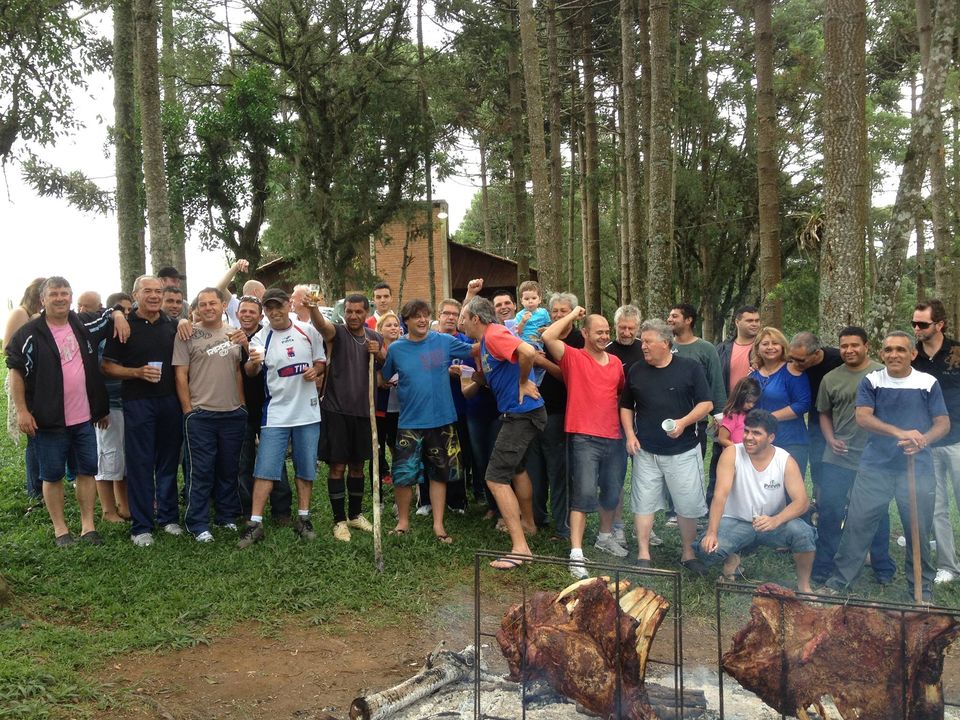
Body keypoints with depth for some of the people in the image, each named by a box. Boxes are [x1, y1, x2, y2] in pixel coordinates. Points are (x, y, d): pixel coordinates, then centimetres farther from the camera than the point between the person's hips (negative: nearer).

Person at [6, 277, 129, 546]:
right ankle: (60, 528, 20)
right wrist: (22, 410, -10)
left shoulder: (85, 325, 5)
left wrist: (118, 316, -2)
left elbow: (111, 313, 22)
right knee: (52, 475, 7)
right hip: (50, 420, -4)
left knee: (87, 471, 10)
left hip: (84, 417, 4)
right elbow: (16, 371, -6)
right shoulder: (30, 334, -7)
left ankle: (88, 525, 21)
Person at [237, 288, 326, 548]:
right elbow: (250, 373, -11)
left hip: (307, 411, 2)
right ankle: (255, 523, 0)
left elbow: (320, 359, 13)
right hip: (275, 413, -2)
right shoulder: (261, 338, -2)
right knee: (265, 469, -5)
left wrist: (316, 370, -9)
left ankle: (303, 518, 22)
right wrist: (253, 362, -34)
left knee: (306, 468, 10)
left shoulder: (308, 331, 2)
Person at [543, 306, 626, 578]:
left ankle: (605, 536, 40)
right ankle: (576, 554, -9)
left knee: (612, 492, 17)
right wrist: (573, 315, -8)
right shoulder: (573, 357, -4)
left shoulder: (615, 362, 11)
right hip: (585, 438, -6)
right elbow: (548, 336, -19)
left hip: (614, 437, 6)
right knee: (584, 493, -12)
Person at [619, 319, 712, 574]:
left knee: (688, 505, 5)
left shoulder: (690, 368, -3)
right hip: (646, 451, 2)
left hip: (683, 451, -2)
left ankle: (688, 553, 21)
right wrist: (630, 435, 2)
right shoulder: (636, 371, 6)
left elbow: (706, 403, -4)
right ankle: (643, 555, 13)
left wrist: (684, 422, -19)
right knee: (644, 503, 3)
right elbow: (626, 406, 15)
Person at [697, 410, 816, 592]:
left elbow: (801, 501, -17)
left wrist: (775, 521, -37)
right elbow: (720, 494, -23)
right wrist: (712, 532, -35)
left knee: (804, 534, -29)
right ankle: (732, 558, 11)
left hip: (774, 522, 1)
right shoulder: (731, 454, -14)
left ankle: (804, 585, -2)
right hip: (736, 522, -1)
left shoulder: (786, 461, -11)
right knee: (709, 548, -28)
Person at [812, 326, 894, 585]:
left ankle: (883, 568, 27)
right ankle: (823, 566, 16)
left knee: (877, 514, 12)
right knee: (829, 511, 3)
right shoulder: (831, 378, 4)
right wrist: (830, 439, -1)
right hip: (838, 458, 2)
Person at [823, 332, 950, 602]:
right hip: (875, 467, 0)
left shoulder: (928, 383, 1)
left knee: (919, 530, 6)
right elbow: (863, 417, -12)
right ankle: (838, 582, 11)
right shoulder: (871, 382, 0)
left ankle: (923, 589, 24)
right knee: (857, 524, 0)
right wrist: (900, 433, -27)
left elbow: (943, 422, 0)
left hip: (917, 469, 0)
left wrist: (924, 439, -22)